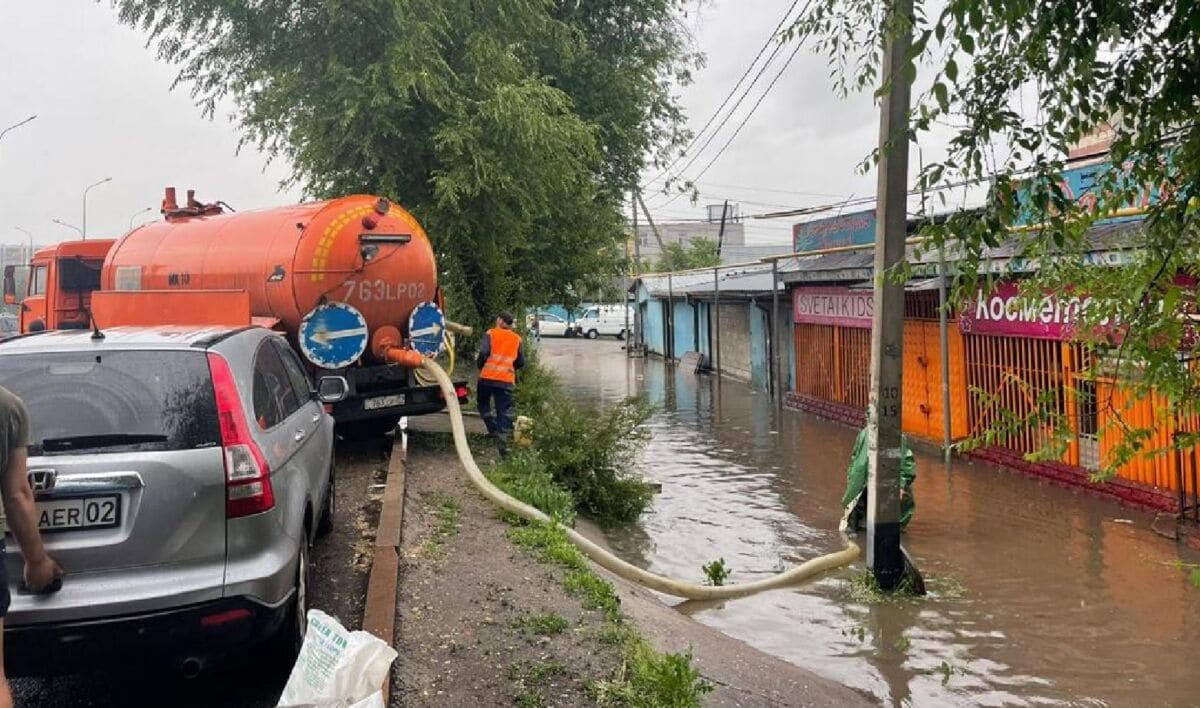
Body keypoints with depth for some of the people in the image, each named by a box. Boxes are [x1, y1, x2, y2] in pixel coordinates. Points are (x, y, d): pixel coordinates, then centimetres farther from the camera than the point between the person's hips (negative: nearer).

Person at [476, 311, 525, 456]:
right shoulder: (517, 339, 10)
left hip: (488, 377, -2)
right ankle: (503, 442, -4)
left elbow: (483, 353, -14)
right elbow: (521, 362, 11)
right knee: (504, 411, 3)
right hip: (507, 380, 2)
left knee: (483, 404, 20)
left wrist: (479, 365, 4)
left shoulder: (491, 334, 0)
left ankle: (493, 429, 5)